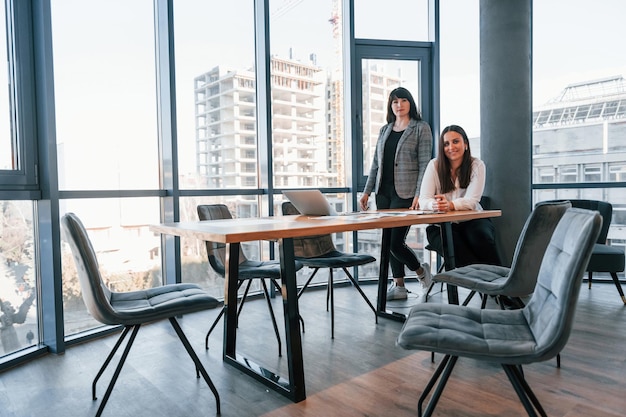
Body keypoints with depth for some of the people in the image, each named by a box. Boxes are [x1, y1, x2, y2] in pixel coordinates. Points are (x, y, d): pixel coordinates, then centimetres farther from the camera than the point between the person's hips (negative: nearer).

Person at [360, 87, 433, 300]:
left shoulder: (421, 128, 0)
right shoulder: (385, 130, 16)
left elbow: (424, 163, -8)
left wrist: (419, 194, -17)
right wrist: (367, 191, 9)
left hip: (405, 193, -6)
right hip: (383, 193, 6)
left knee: (395, 241, -8)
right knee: (388, 241, 7)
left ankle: (421, 270, 19)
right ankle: (398, 285, 19)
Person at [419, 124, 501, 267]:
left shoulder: (477, 165, -2)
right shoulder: (434, 165, -2)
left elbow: (472, 201, -14)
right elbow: (423, 201, -10)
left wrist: (450, 205, -35)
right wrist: (435, 204, -36)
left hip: (471, 220, 1)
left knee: (483, 237, -31)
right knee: (453, 245, -31)